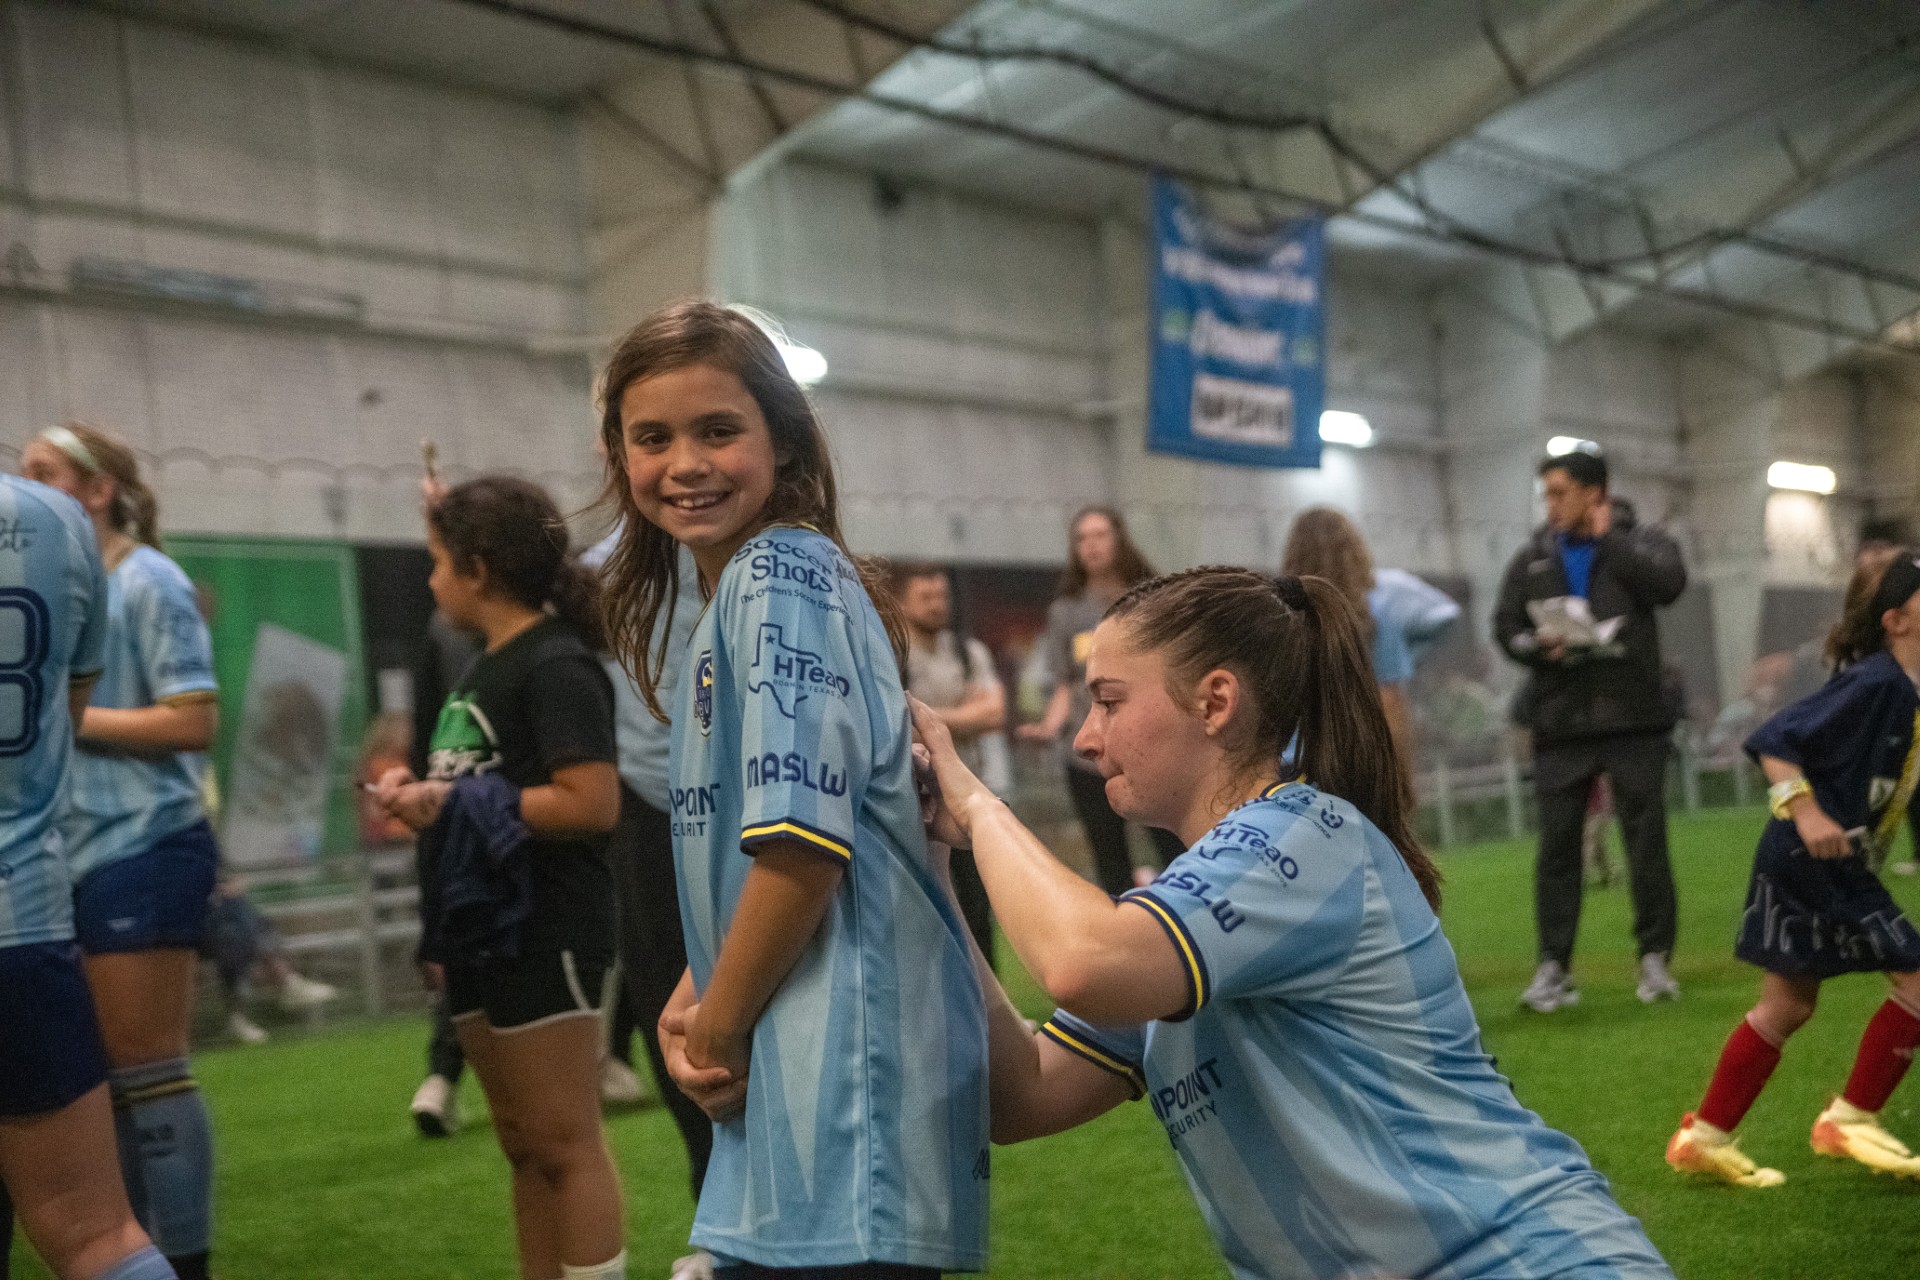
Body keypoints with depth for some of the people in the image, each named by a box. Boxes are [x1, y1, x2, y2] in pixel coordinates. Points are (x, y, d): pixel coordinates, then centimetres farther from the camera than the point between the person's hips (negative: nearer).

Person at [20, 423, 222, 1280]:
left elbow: (194, 720, -15)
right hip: (74, 856, 8)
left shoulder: (147, 582, -8)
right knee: (99, 1075, 12)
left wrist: (72, 718, -14)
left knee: (146, 1071, -4)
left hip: (143, 852, -8)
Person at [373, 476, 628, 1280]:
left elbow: (592, 802, -24)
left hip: (544, 935, -10)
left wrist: (454, 805, -21)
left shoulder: (556, 666, -15)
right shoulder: (488, 666, 13)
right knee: (522, 1147, 15)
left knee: (565, 1144, -3)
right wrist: (420, 794, 2)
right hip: (483, 928, 10)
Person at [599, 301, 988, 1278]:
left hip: (848, 1074, -10)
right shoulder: (728, 596, 16)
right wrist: (692, 1008, 4)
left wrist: (719, 1025, -9)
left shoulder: (785, 574, -12)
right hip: (786, 1083, 10)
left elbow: (803, 842, -20)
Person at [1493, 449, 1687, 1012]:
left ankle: (1655, 959, 13)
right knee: (1557, 844, 2)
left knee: (1646, 839, 2)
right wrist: (1537, 647, -12)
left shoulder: (1639, 542, 4)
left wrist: (1608, 537, -7)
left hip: (1633, 717, -2)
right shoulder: (1533, 558, 11)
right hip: (1560, 722, 2)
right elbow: (1505, 626, 8)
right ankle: (1553, 966, 8)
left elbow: (1668, 582, -16)